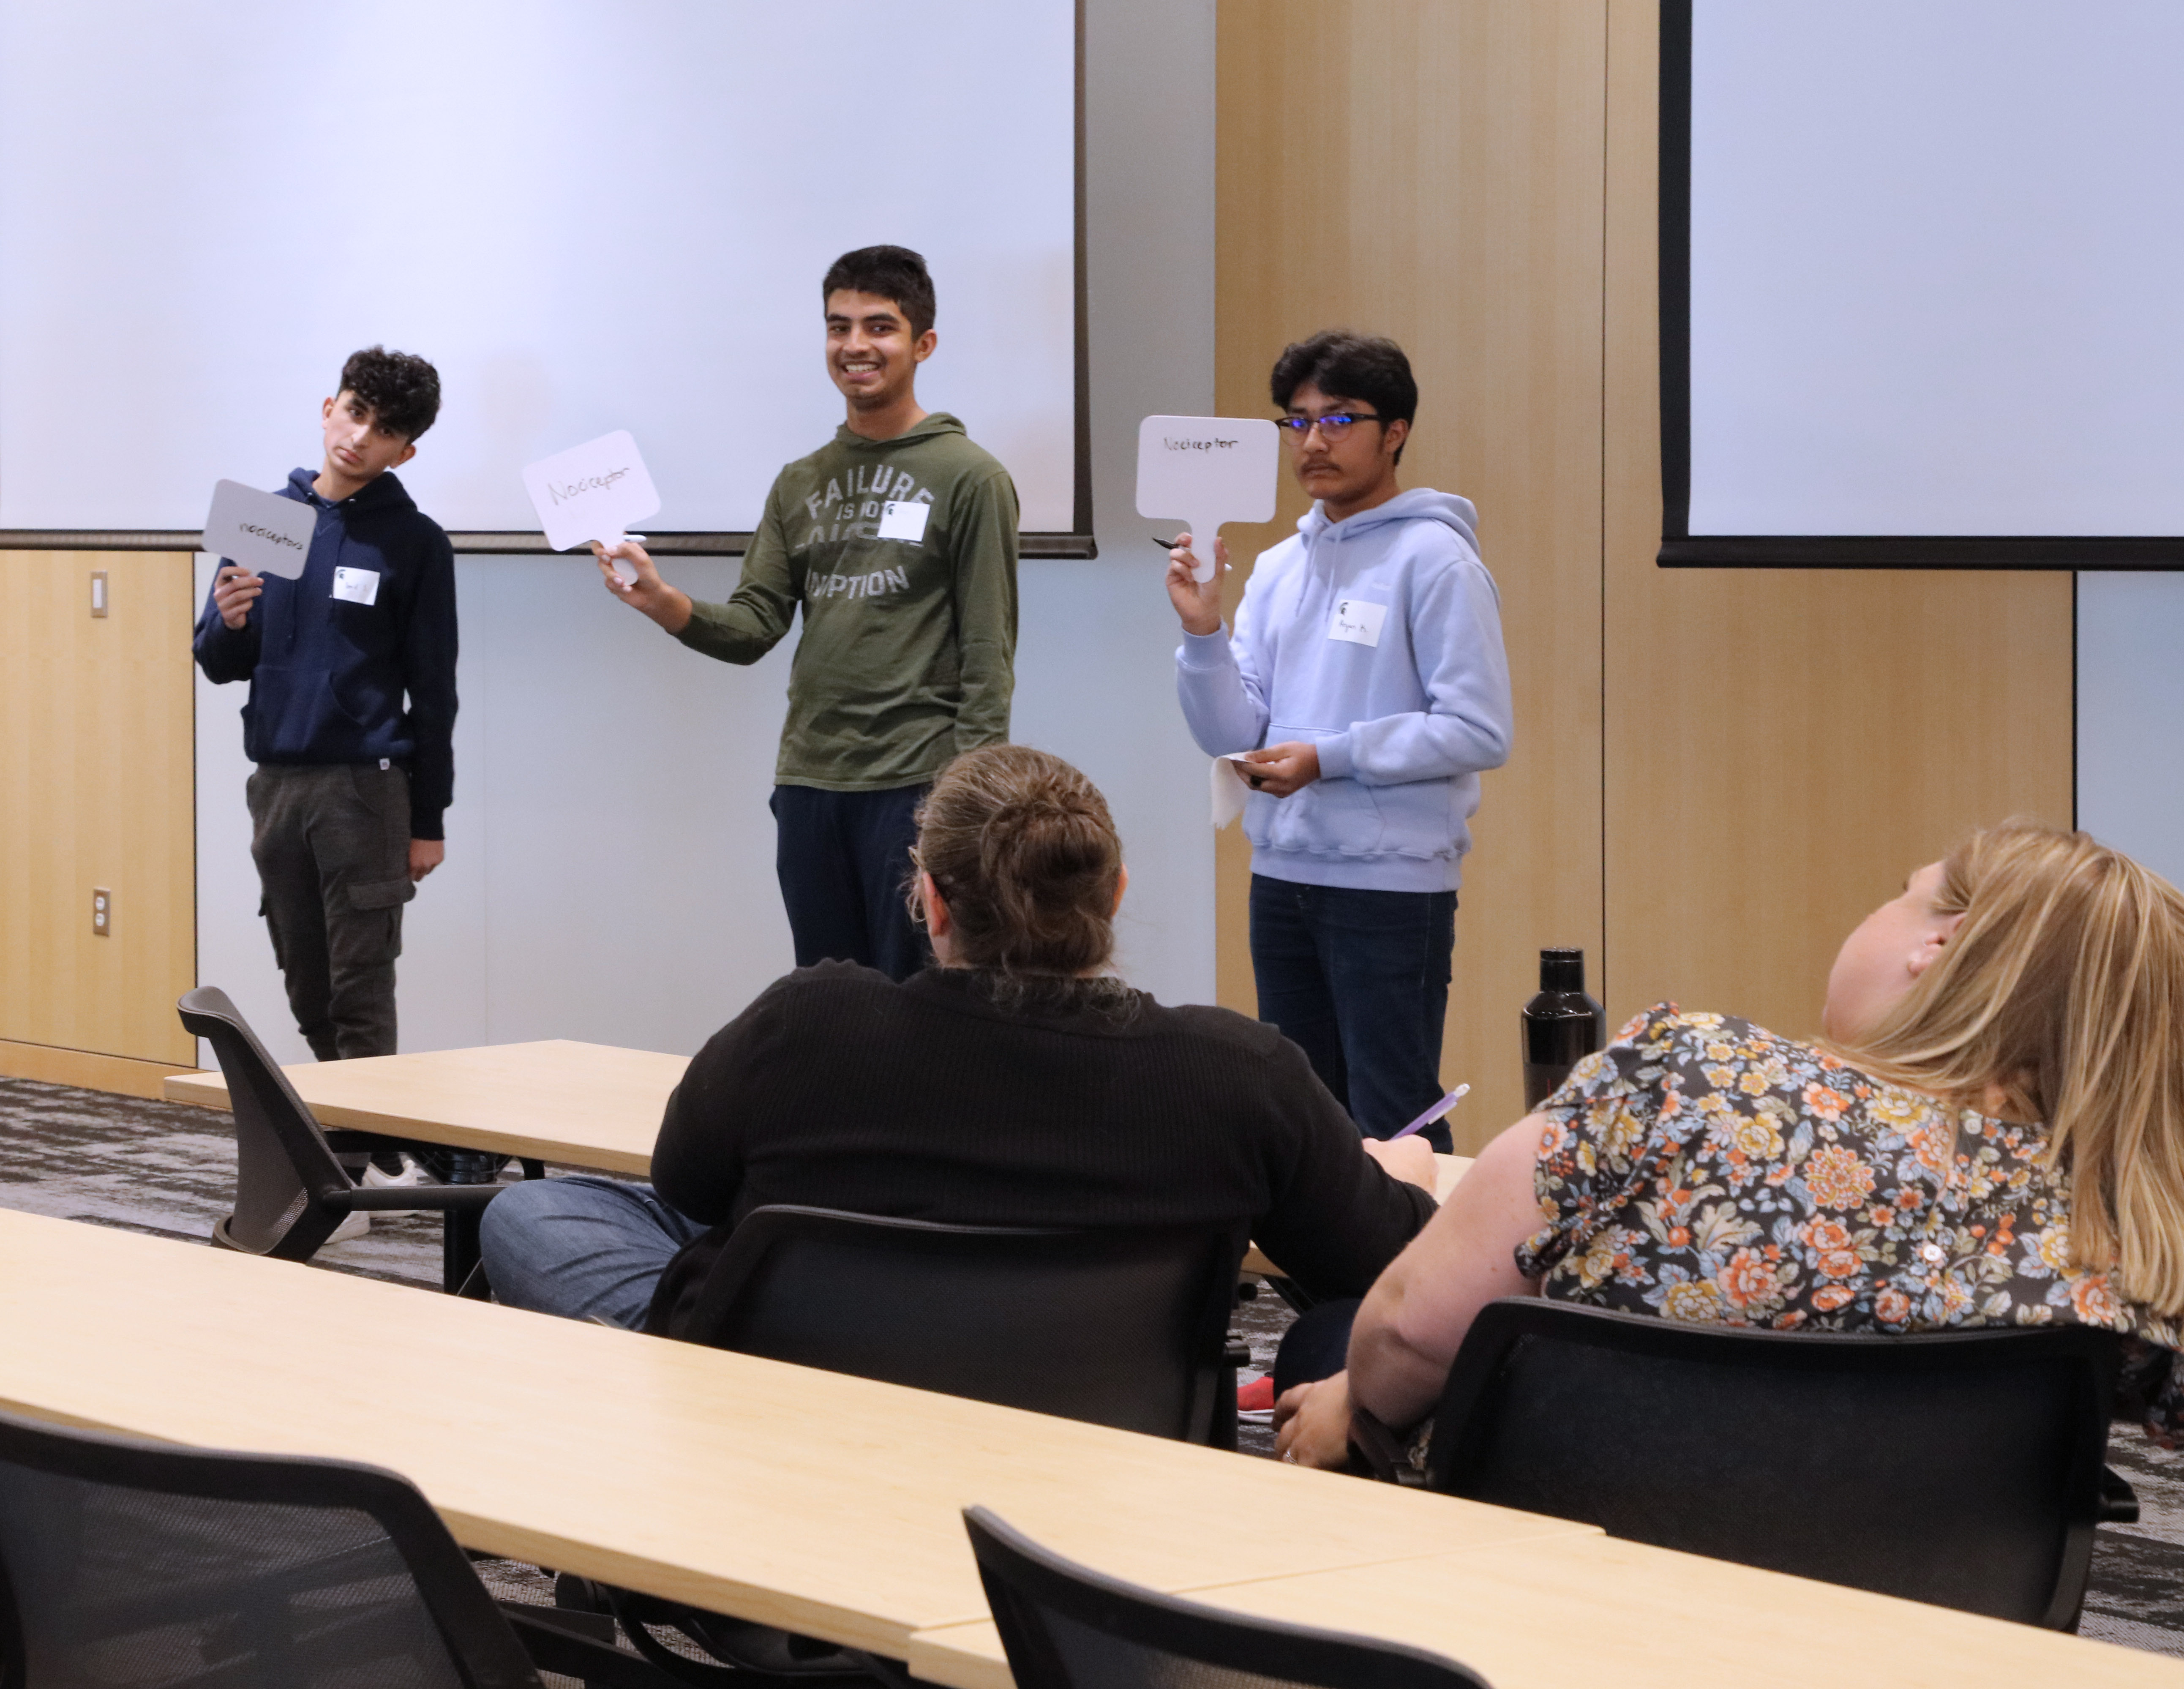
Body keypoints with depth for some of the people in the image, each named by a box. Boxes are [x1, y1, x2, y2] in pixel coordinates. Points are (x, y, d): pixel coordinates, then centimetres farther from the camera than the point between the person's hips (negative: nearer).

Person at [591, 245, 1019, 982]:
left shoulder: (969, 478, -1)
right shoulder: (801, 484, 16)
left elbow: (987, 654, -6)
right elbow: (754, 627, 10)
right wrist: (665, 604, -10)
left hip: (916, 784, -6)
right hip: (808, 783, 6)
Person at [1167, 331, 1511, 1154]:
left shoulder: (1434, 560, -8)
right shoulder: (1276, 569, 12)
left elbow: (1478, 732, -15)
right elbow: (1231, 736, 8)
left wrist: (1329, 758, -17)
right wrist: (1202, 630, -7)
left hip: (1392, 883, -7)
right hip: (1282, 873, 7)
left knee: (1391, 1127, -5)